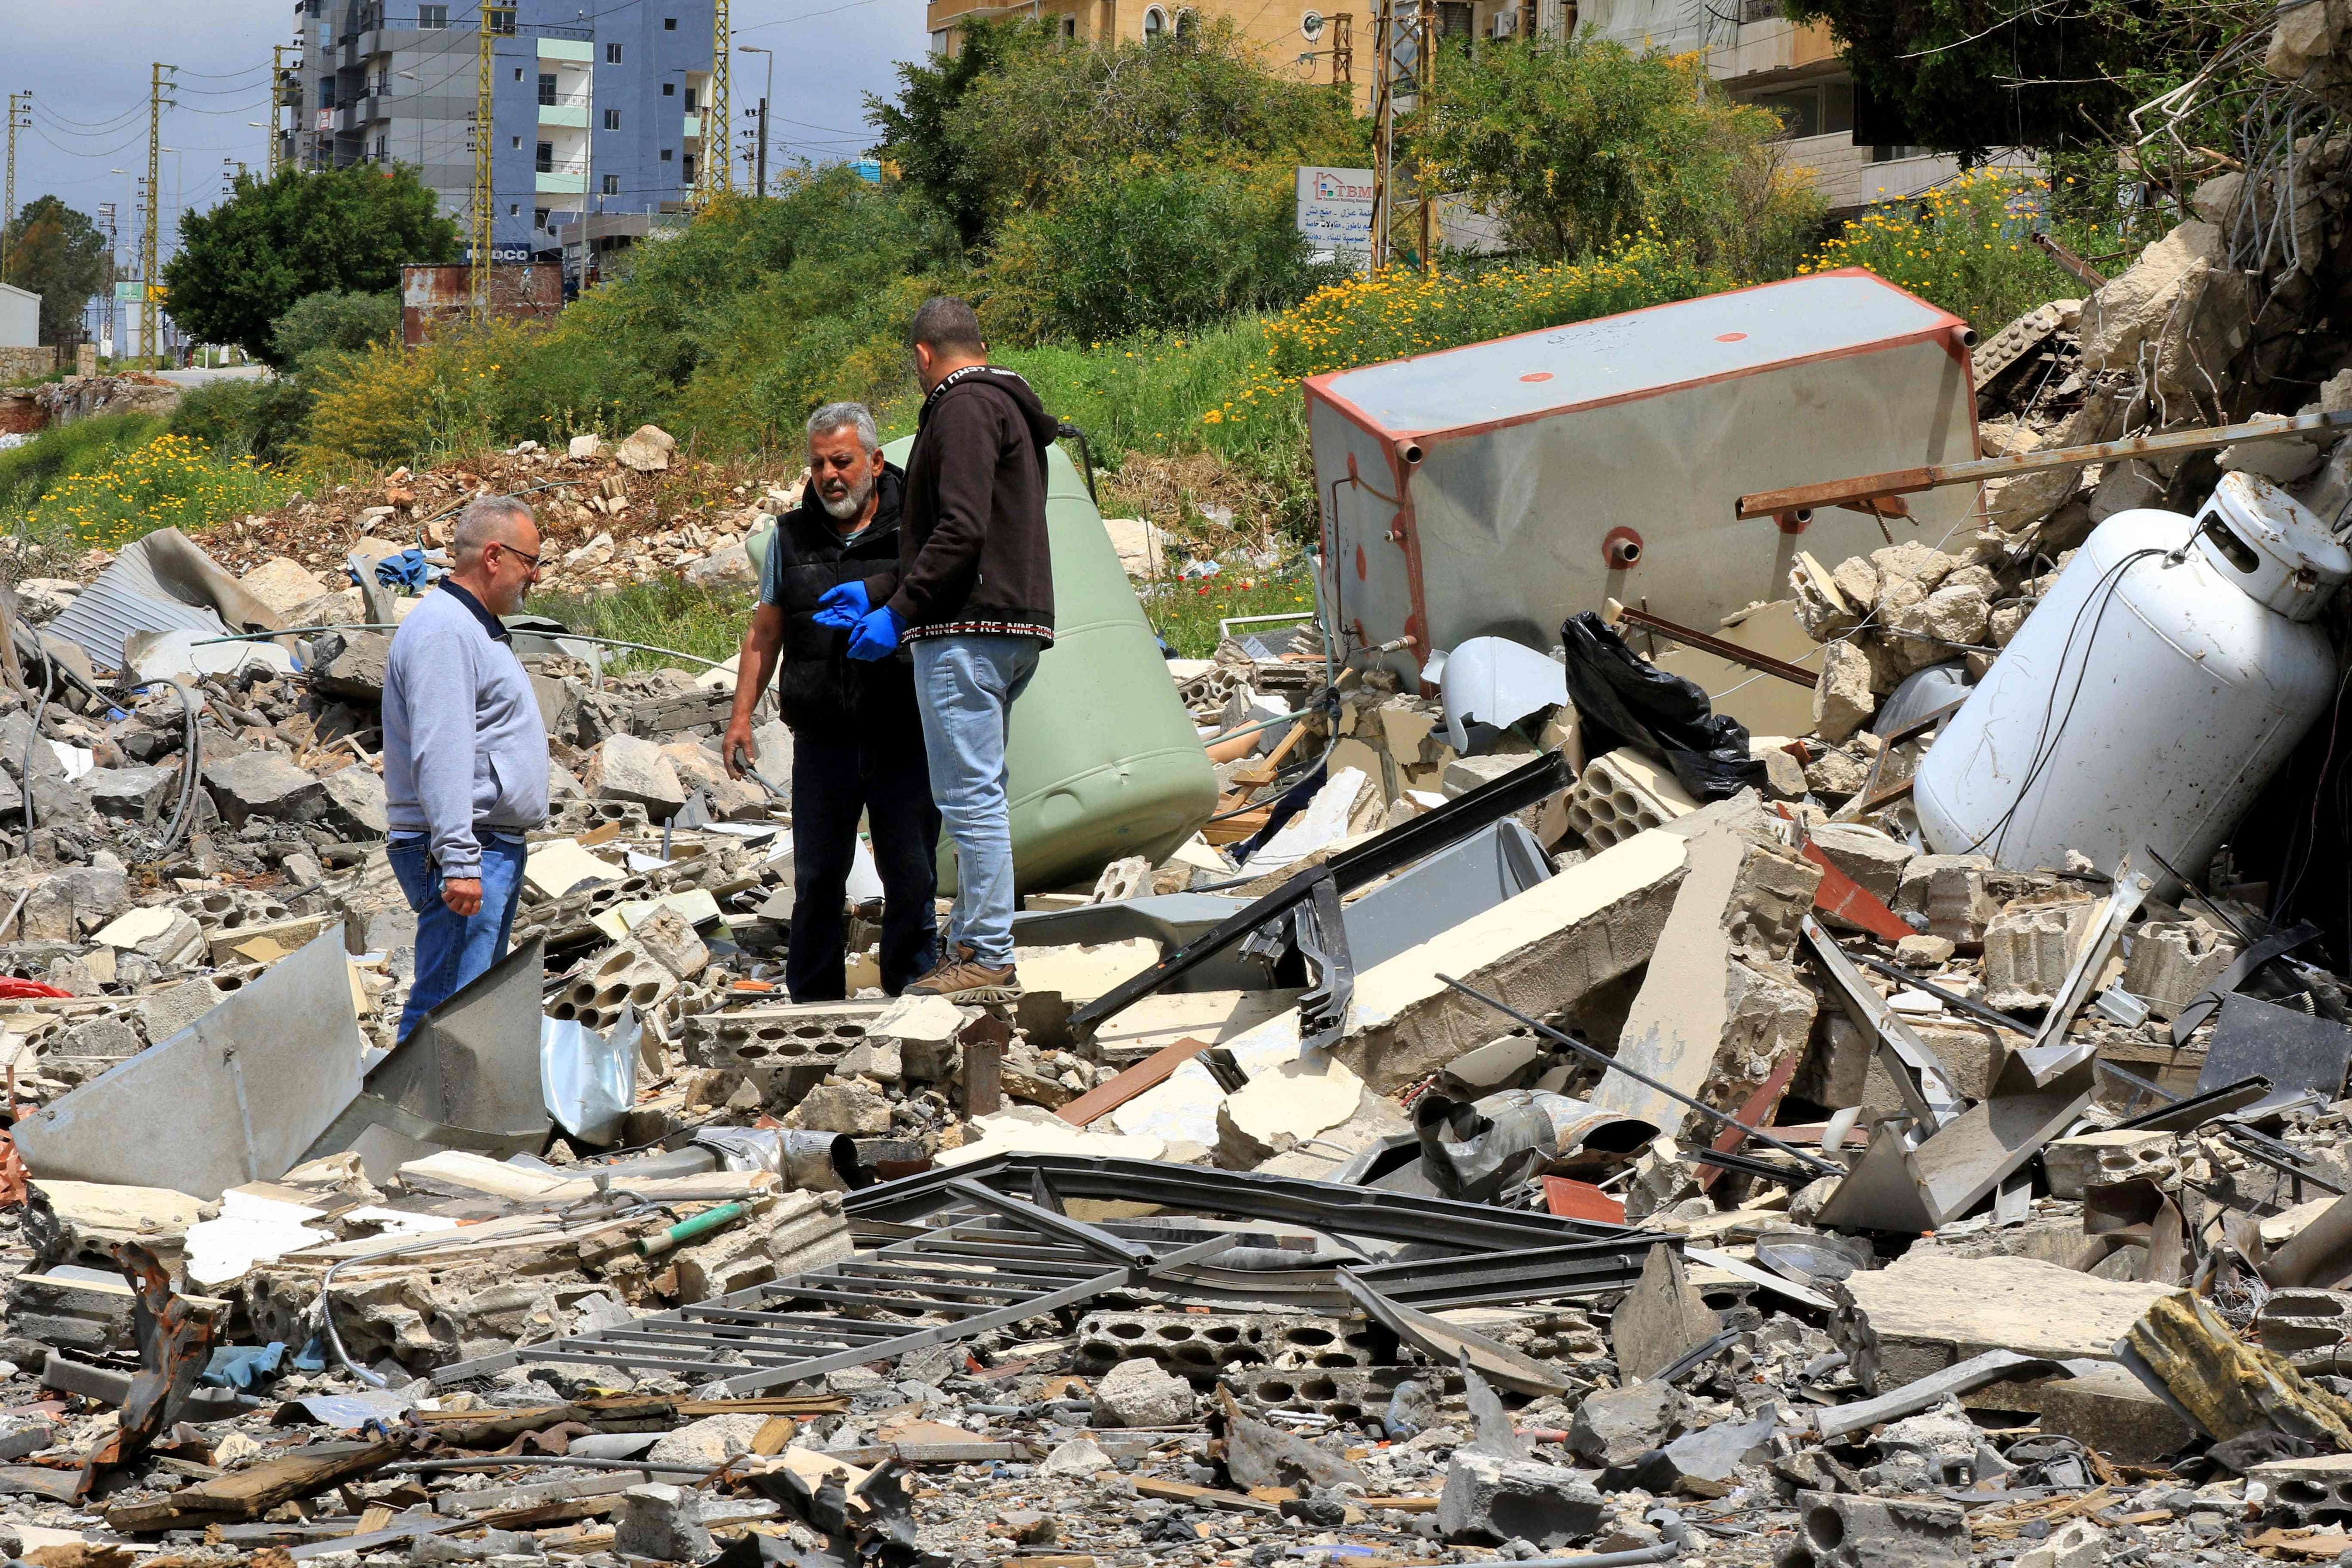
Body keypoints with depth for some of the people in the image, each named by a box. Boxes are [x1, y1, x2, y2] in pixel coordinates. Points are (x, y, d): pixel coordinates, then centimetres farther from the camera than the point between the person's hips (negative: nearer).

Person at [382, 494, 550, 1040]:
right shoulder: (443, 631, -15)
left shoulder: (476, 627, 19)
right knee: (446, 1006, -12)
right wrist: (459, 860, -29)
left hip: (495, 848, 11)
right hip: (466, 854, -11)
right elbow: (440, 754, -24)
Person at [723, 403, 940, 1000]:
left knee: (912, 880, 1)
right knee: (817, 880, 6)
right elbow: (764, 633, 16)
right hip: (823, 742, 2)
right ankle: (813, 1006, 16)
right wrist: (741, 715, 10)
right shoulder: (792, 536, 10)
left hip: (903, 740, -2)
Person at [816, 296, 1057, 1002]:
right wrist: (875, 591, 21)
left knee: (971, 793, -9)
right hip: (1016, 626, 10)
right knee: (977, 793, 13)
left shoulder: (966, 407, -8)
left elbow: (962, 531, -19)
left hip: (969, 628, -10)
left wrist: (898, 613, -16)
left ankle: (990, 958, -8)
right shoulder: (1006, 408, 23)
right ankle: (969, 946, 16)